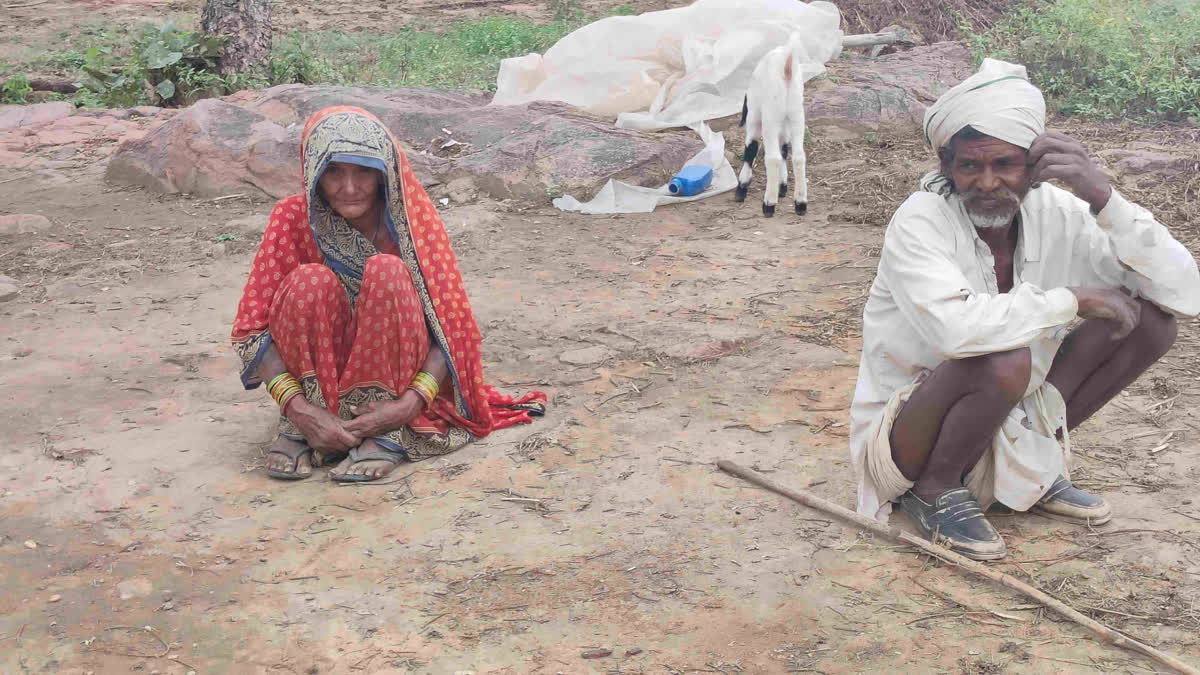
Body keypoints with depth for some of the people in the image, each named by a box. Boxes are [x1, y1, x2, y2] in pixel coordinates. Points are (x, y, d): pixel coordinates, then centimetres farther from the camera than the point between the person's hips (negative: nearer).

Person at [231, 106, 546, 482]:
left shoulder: (414, 218, -12)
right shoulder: (293, 219, -11)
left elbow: (452, 325, -16)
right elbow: (250, 328, -16)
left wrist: (411, 403, -32)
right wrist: (298, 408, -31)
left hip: (395, 375, 0)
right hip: (319, 375, 1)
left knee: (387, 272, -28)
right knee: (310, 281, -28)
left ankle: (389, 436, -26)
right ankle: (301, 430, -18)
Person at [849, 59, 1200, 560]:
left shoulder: (1056, 214, -8)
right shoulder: (919, 222, -22)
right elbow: (955, 328, -42)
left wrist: (1104, 199, -25)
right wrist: (1073, 300, -28)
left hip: (1009, 422, 6)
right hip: (904, 437, -6)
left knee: (1151, 318, -5)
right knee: (1004, 361, -37)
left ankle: (1034, 465, 6)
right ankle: (935, 492, -8)